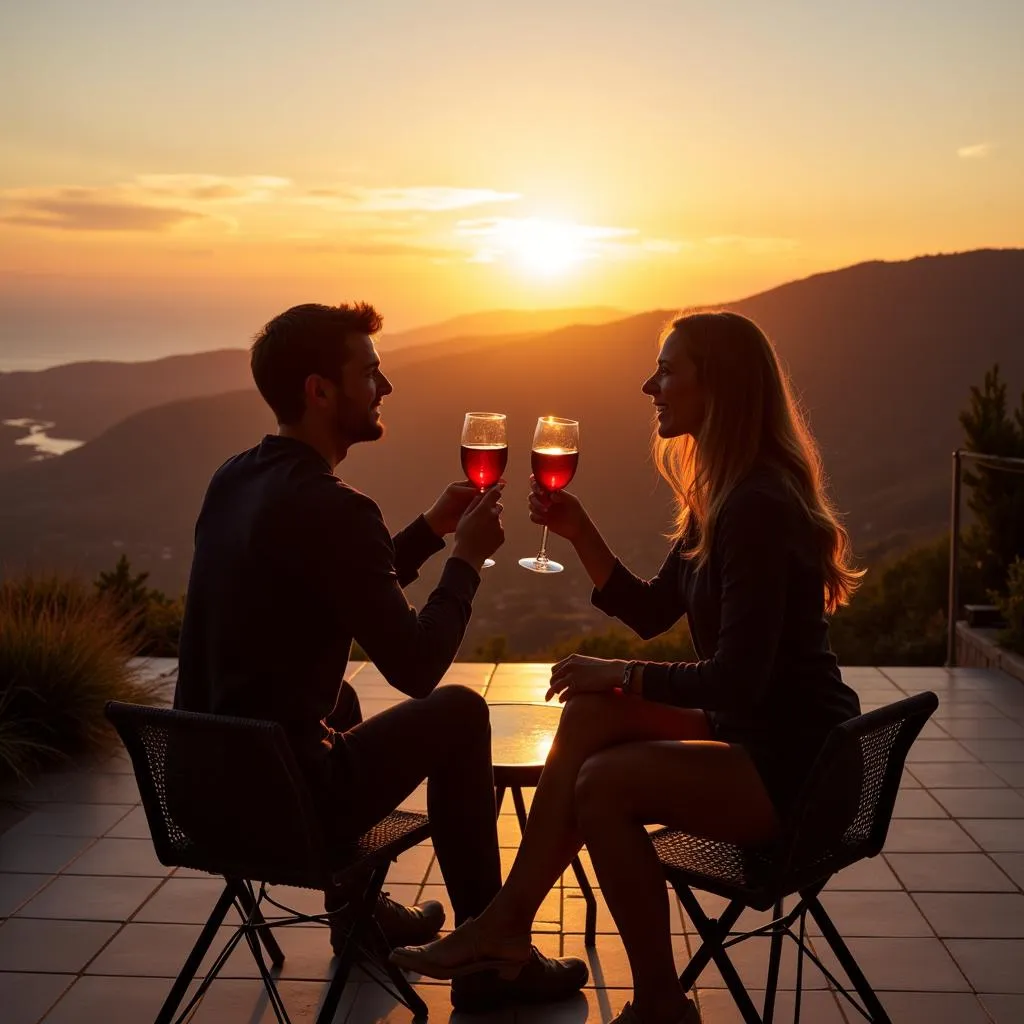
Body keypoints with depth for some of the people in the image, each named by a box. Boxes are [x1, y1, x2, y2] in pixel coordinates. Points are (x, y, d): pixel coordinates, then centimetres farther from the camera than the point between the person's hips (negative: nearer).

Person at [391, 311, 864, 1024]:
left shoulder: (759, 508, -23)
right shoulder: (723, 496, 10)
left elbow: (737, 680, -26)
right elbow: (650, 612, 14)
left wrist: (617, 673, -15)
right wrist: (579, 532, 3)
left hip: (793, 765, -9)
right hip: (750, 731, 9)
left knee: (605, 783, -21)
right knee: (591, 713, -3)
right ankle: (507, 924, -1)